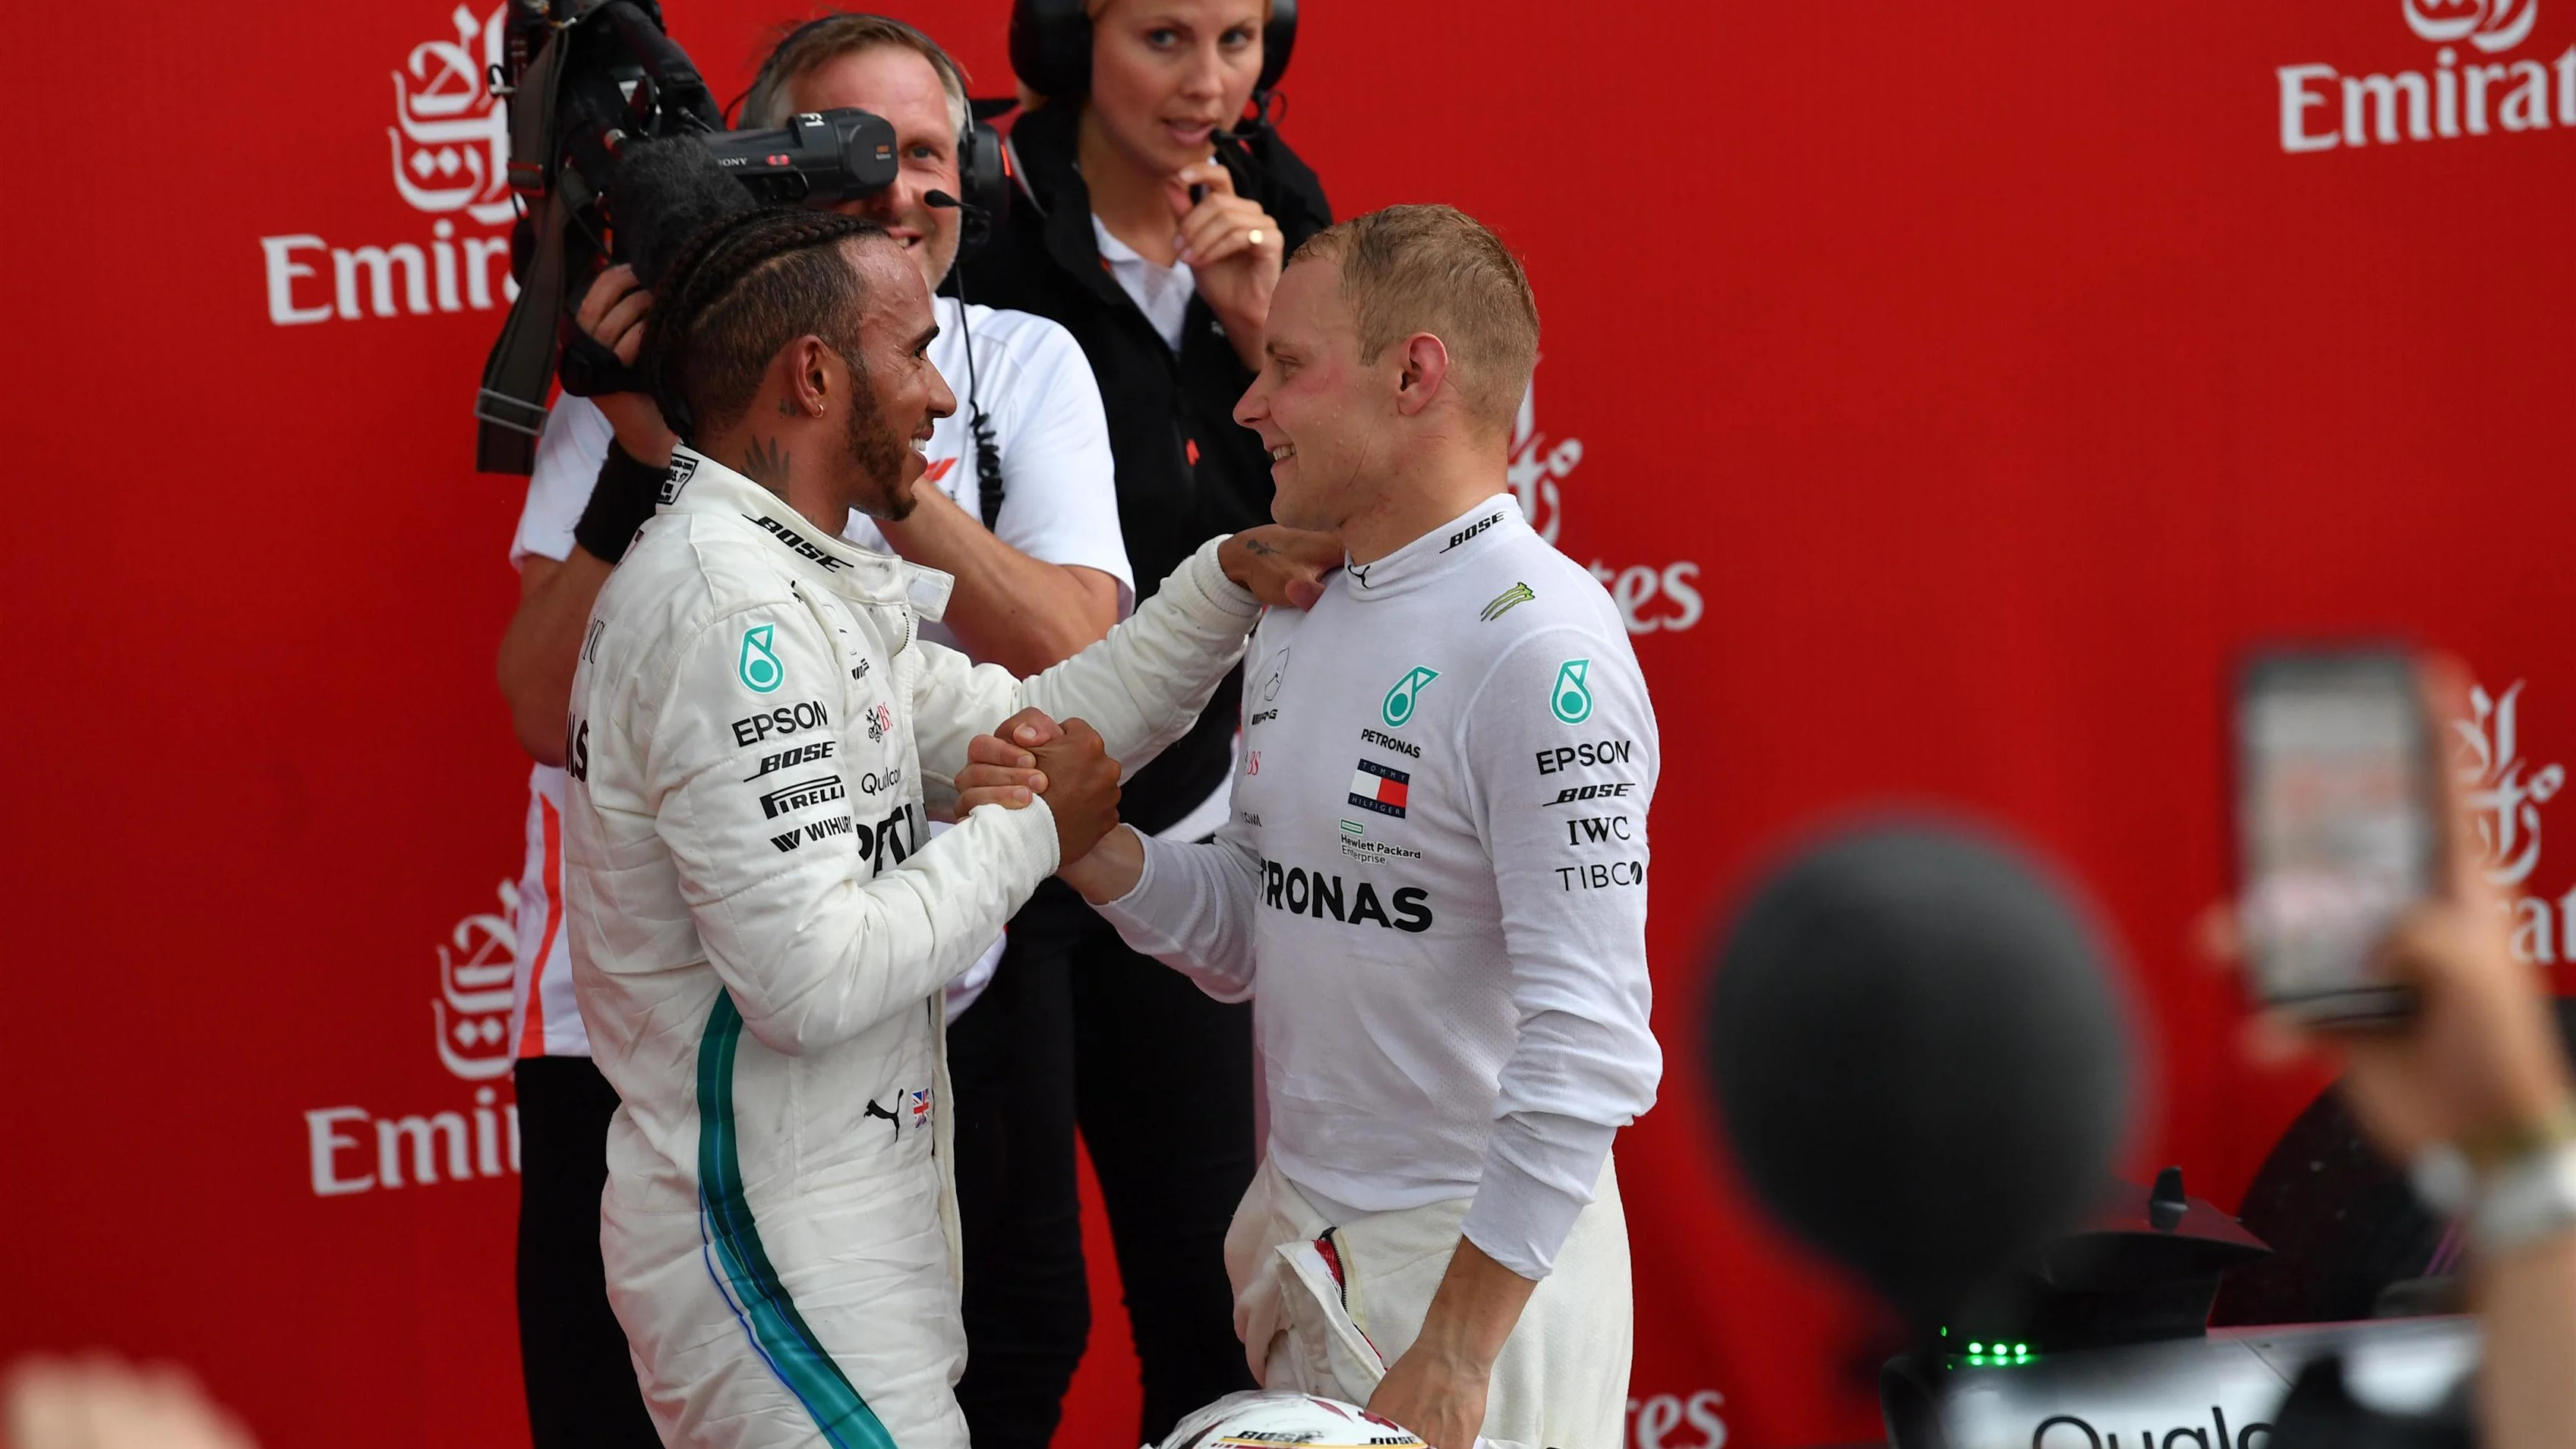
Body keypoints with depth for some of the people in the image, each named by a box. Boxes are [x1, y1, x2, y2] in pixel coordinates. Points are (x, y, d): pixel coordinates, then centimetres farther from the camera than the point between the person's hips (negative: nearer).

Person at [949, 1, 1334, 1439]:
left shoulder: (1270, 212, 2)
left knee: (1208, 1290, 11)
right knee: (1016, 1313, 1)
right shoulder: (988, 227, -16)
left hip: (1181, 823, 6)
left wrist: (1261, 321, -13)